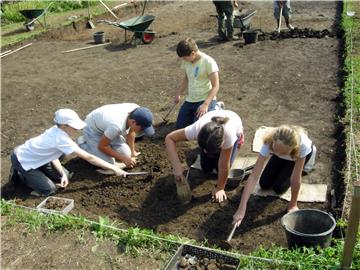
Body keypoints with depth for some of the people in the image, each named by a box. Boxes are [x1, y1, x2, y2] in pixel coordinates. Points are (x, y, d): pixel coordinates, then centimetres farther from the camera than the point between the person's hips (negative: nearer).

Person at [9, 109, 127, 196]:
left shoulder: (56, 131, -10)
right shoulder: (61, 139, -34)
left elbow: (52, 154, -2)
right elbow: (89, 158, -33)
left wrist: (63, 173, -16)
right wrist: (113, 168, -29)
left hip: (35, 157, 8)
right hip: (22, 161, -8)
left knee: (66, 176, 6)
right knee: (49, 189, -12)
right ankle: (18, 174, 5)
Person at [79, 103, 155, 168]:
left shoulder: (136, 111, -24)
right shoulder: (117, 126, -43)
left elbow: (131, 132, -1)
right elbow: (102, 146, -25)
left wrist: (132, 152, 7)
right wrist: (124, 159, -22)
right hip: (92, 130, -6)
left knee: (127, 154, 0)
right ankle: (83, 144, 6)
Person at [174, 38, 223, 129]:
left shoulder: (208, 62, -18)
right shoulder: (186, 61, 1)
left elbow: (215, 86, -19)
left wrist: (205, 104, -28)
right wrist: (178, 94, 11)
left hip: (205, 100, -6)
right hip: (189, 100, 6)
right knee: (180, 127, 0)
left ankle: (214, 109, 7)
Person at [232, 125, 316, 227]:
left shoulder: (303, 144, -47)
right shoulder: (268, 143, -42)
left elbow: (296, 178, -36)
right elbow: (254, 176, -44)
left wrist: (293, 205, -26)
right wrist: (241, 209, -50)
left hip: (301, 154, -2)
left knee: (278, 187, -12)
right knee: (264, 184, -3)